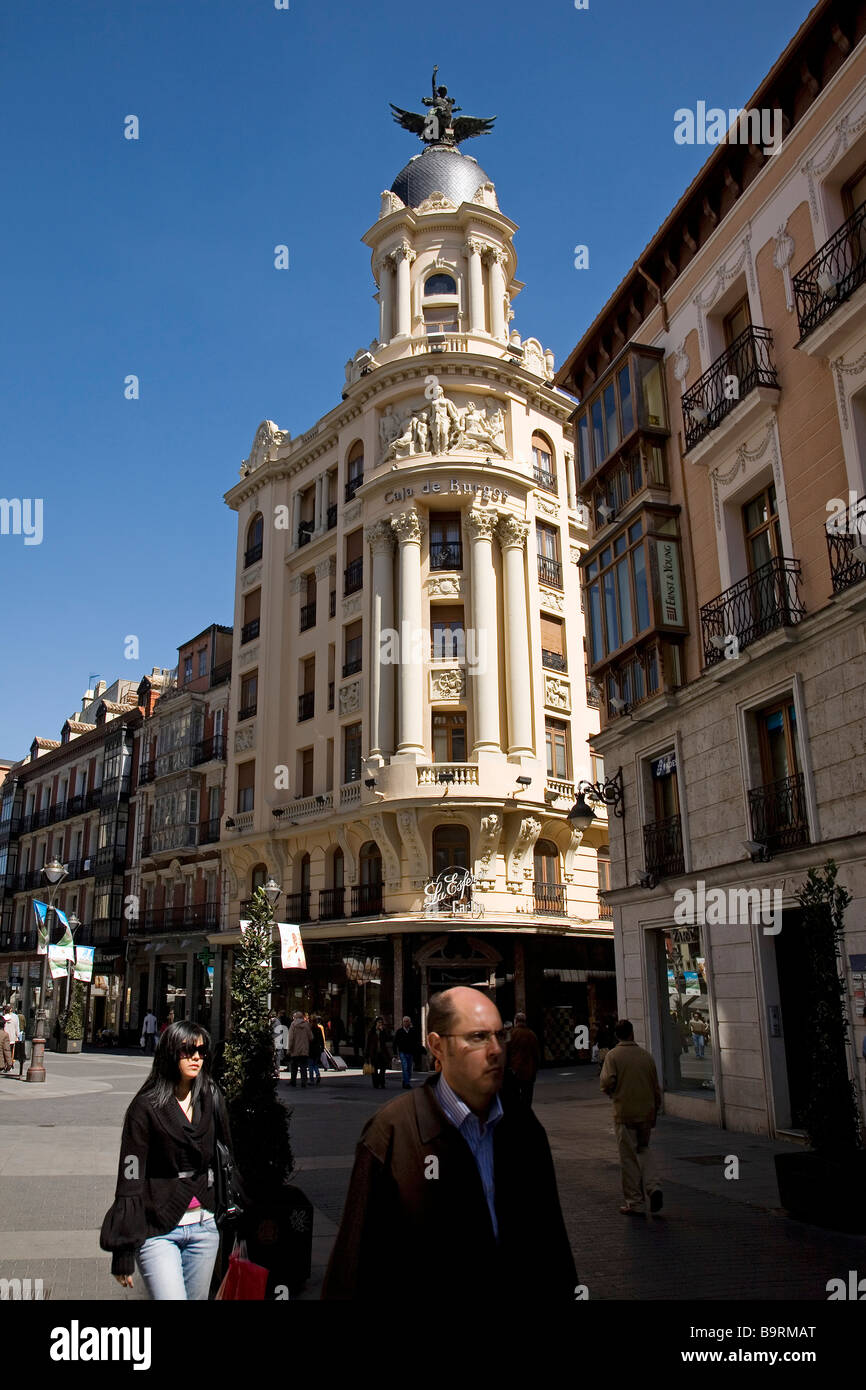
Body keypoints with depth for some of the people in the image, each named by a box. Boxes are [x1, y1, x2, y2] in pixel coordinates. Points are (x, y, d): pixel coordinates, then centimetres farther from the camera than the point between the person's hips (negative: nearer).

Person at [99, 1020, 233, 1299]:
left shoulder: (211, 1101, 4)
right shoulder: (147, 1106, -9)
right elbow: (130, 1181, -9)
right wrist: (123, 1254, -10)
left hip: (204, 1228, 4)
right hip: (158, 1231, -4)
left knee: (197, 1297, 12)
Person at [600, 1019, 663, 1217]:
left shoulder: (613, 1055, -8)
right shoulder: (646, 1055, 3)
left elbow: (607, 1082, -19)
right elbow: (656, 1087, 8)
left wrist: (612, 1092, 4)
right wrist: (655, 1111, 18)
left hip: (625, 1113, -4)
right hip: (646, 1112, 4)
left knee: (629, 1158, 5)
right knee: (643, 1150, 22)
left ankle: (635, 1204, 10)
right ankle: (652, 1186, 2)